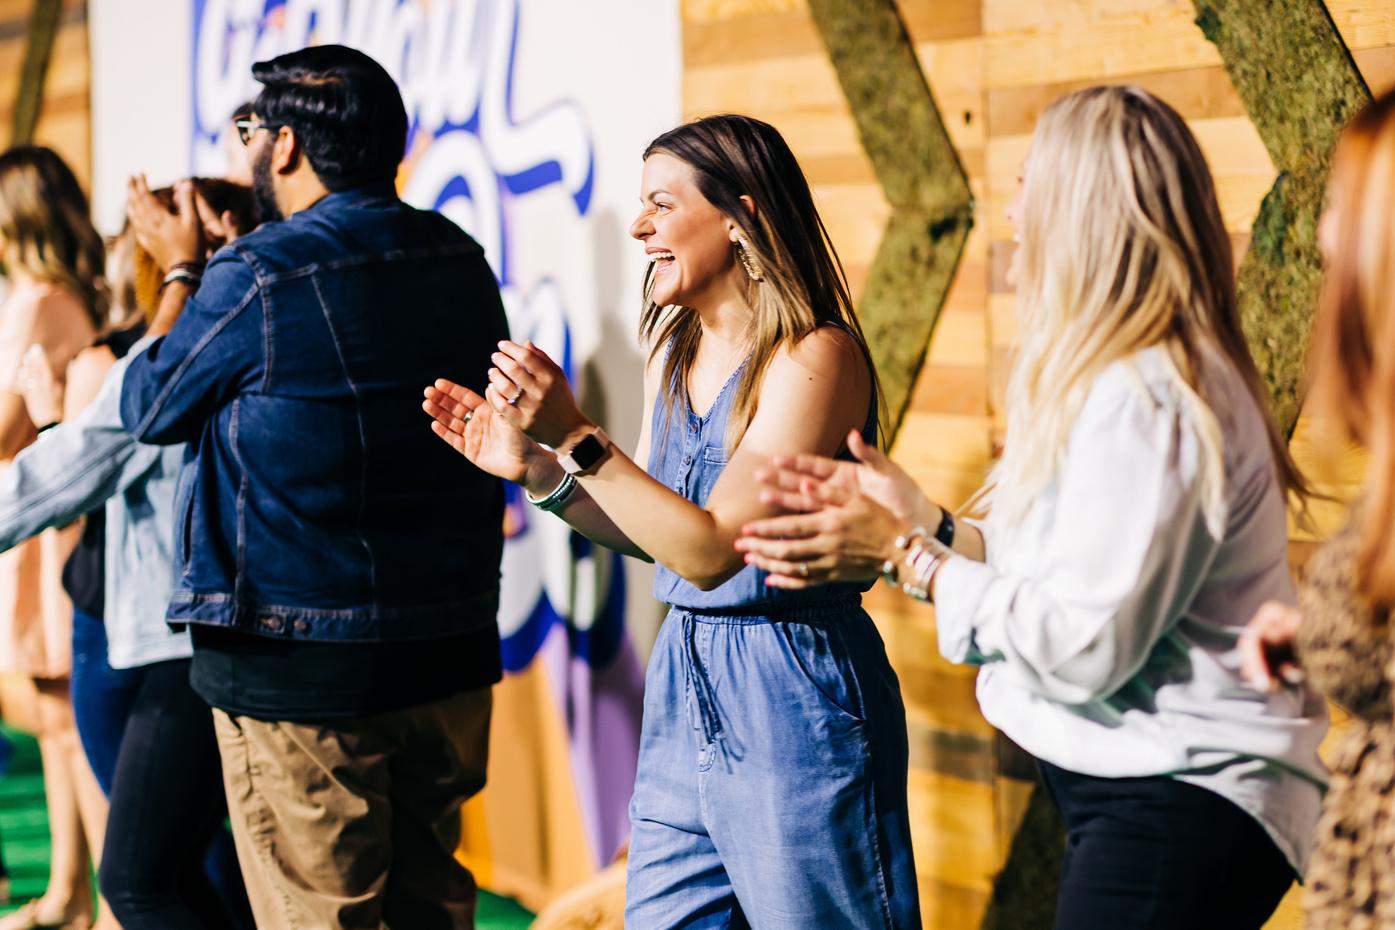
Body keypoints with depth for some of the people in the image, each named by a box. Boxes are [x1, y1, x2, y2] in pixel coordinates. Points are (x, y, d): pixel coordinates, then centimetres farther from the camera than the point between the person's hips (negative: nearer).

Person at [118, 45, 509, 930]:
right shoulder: (459, 262, 4)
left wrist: (183, 273, 14)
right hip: (450, 657, 7)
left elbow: (150, 409, 0)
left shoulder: (260, 276, -16)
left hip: (300, 671, -6)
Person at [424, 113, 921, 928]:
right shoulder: (676, 348, 9)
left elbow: (710, 549, -20)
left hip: (791, 701, -8)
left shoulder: (815, 357, -15)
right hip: (684, 686, 8)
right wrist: (533, 468, 3)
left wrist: (577, 438, -24)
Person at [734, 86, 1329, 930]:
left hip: (1178, 807, -10)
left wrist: (907, 556, -12)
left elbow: (1085, 646, -22)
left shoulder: (1142, 399, -20)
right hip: (1134, 791, 10)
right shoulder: (1124, 378, 13)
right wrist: (922, 521, 5)